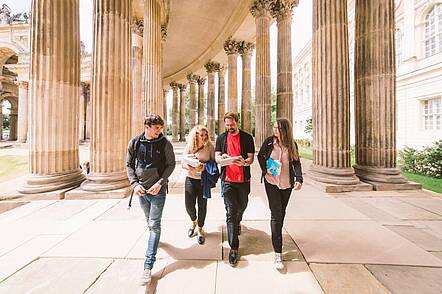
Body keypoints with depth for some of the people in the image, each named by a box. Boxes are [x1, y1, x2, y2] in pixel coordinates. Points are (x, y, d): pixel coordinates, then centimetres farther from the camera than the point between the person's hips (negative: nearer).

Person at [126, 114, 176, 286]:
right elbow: (129, 165, 5)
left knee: (154, 225, 0)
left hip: (157, 190, -3)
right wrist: (135, 184, -7)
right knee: (150, 222, 23)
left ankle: (148, 266, 10)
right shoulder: (135, 143, -1)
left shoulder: (165, 144, -9)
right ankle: (154, 240, 52)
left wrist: (160, 183, -15)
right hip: (141, 190, 4)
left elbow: (171, 164, -6)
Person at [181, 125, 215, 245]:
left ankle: (200, 229, 34)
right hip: (191, 179, 1)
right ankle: (193, 221, 41)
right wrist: (193, 168, -23)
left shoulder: (209, 146, -8)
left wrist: (205, 167, -23)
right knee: (189, 205, 4)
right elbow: (183, 164, -6)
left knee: (202, 206, 7)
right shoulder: (189, 146, -5)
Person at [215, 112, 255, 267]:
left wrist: (244, 162, -24)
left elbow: (251, 158, -1)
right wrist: (221, 157, -21)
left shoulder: (247, 138, 0)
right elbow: (216, 157, 3)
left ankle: (237, 222, 55)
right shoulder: (221, 138, 5)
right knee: (230, 212, -1)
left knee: (241, 206, 20)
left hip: (243, 179, 1)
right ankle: (234, 248, 11)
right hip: (228, 180, -1)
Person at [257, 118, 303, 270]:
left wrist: (299, 179, -15)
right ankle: (278, 253, 1)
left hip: (287, 183, 3)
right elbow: (260, 156, 6)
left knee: (281, 213, 17)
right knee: (276, 214, -6)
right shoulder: (269, 141, -6)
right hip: (271, 182, -2)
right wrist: (265, 170, -7)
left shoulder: (292, 144, -1)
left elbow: (296, 163, -1)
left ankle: (277, 236, 42)